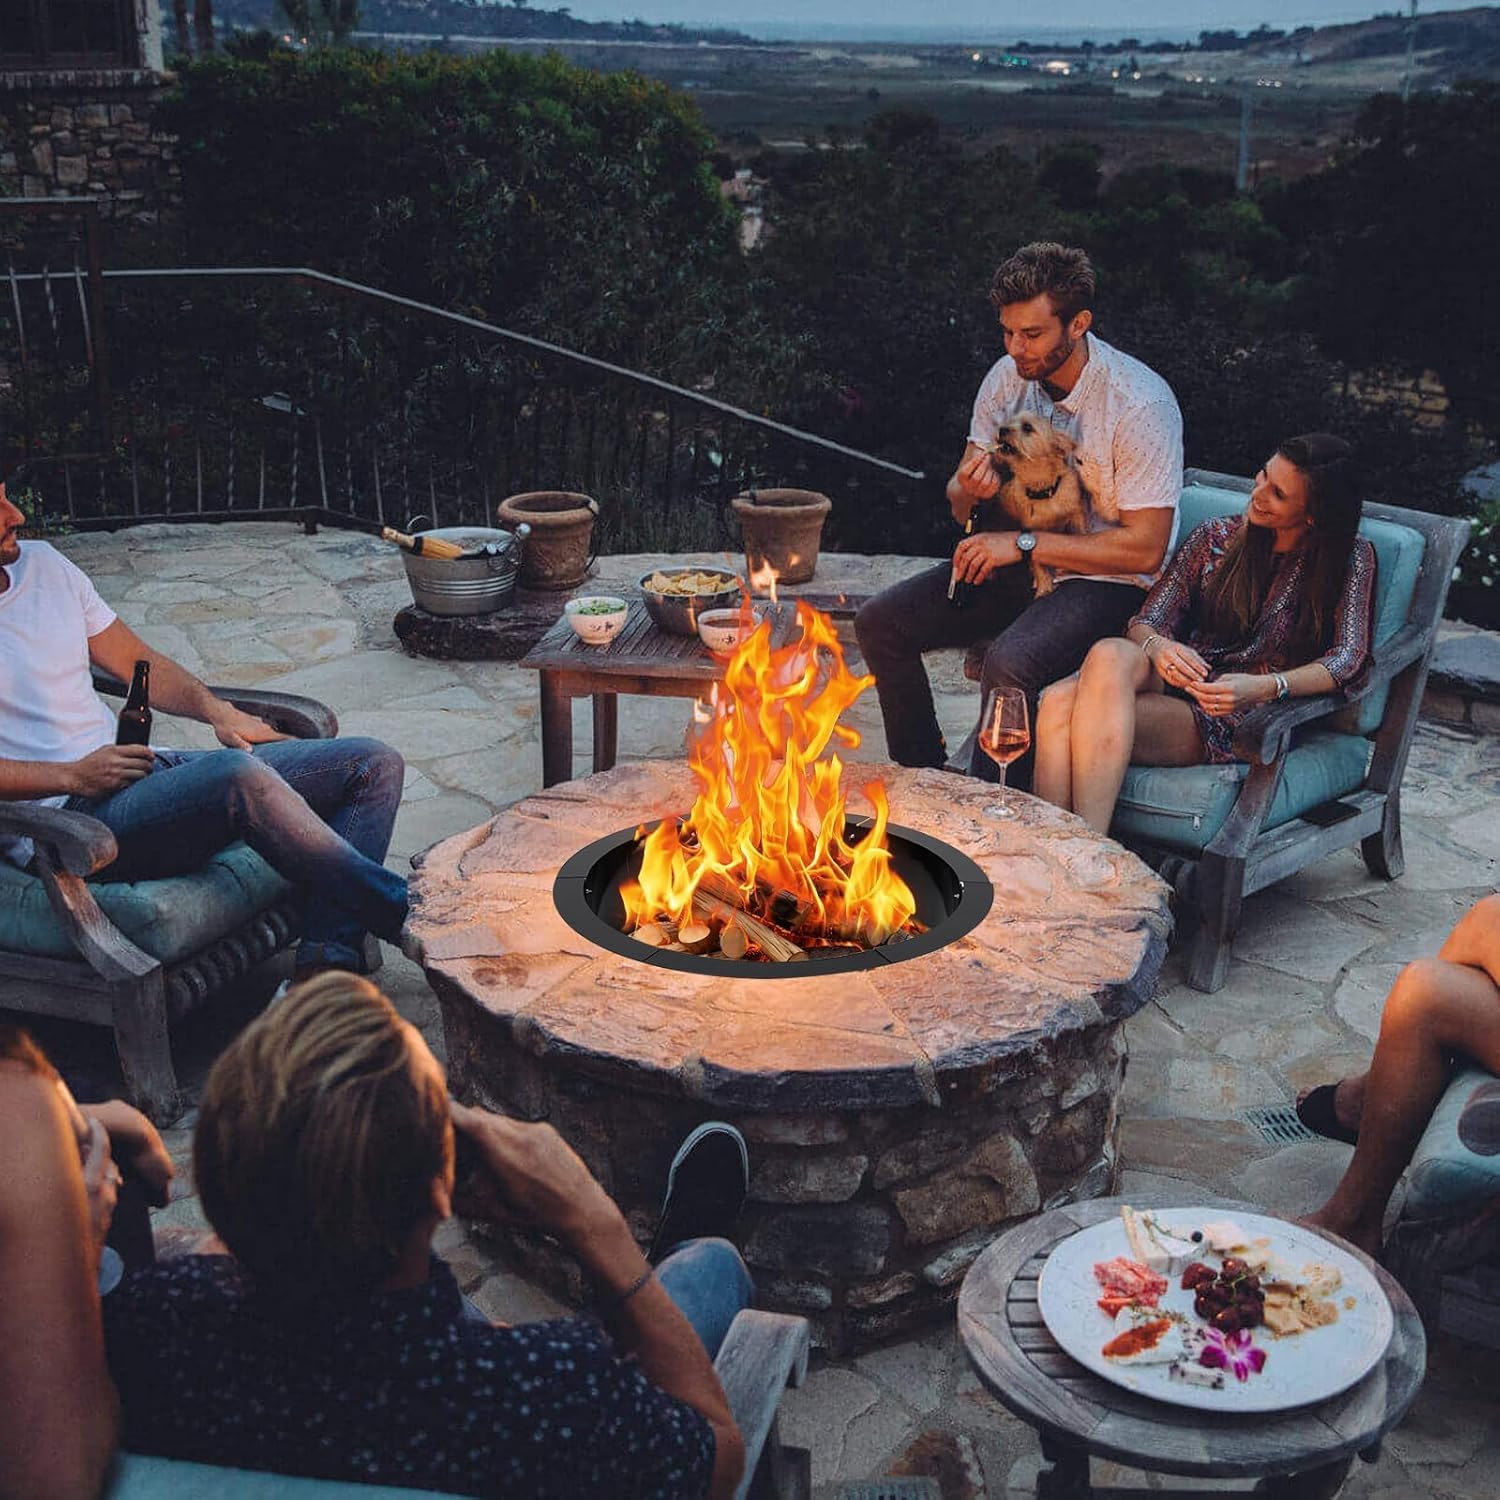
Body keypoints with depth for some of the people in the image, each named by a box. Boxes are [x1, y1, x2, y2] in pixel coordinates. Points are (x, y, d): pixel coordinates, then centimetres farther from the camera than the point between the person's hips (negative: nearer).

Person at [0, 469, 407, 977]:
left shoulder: (41, 561, 16)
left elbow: (135, 660, 21)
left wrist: (216, 711, 4)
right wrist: (73, 777, -19)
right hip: (67, 820, -8)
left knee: (373, 763, -5)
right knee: (239, 775, -38)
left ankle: (324, 966, -22)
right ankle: (410, 913, -26)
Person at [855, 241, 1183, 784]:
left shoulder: (1142, 403, -19)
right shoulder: (1007, 378, -1)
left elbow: (1145, 550, -22)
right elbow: (961, 506, 8)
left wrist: (1022, 544, -22)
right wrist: (969, 491, -18)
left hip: (1108, 581, -7)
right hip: (1019, 566, 7)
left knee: (1011, 662, -35)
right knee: (880, 623, -6)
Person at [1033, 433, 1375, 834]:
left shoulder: (1350, 557, 4)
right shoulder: (1217, 536, 13)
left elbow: (1348, 656, -9)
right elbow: (1147, 621, 7)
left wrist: (1262, 688, -28)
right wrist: (1157, 647, -20)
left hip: (1240, 719, -4)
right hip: (1181, 688, 4)